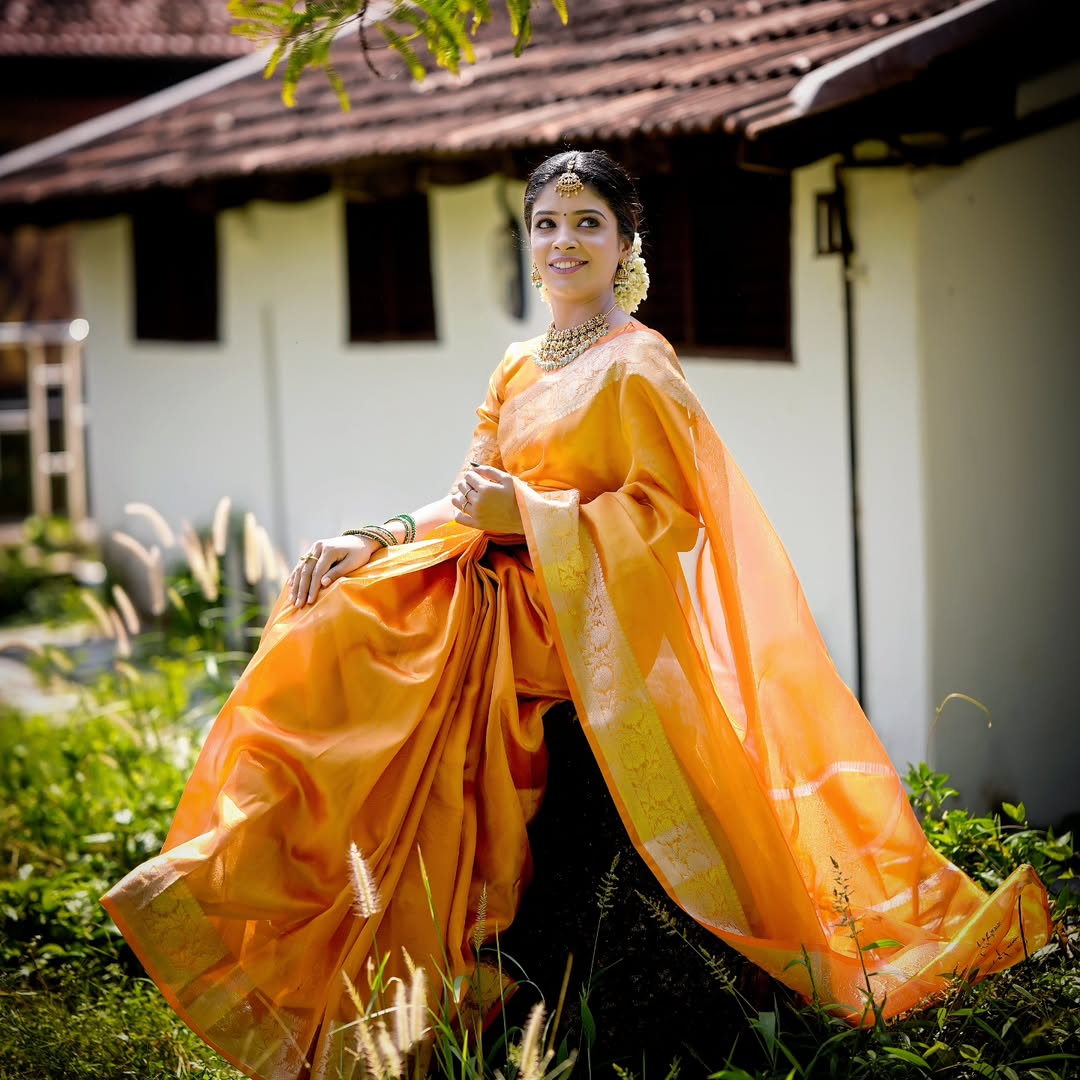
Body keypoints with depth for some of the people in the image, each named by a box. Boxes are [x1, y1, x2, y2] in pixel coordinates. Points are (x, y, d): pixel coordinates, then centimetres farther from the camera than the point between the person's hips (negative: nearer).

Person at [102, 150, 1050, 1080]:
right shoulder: (520, 370, 17)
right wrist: (372, 540, -4)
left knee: (359, 638, -22)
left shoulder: (637, 365, -6)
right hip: (511, 589, 7)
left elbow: (671, 513, -14)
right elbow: (474, 504, 13)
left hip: (592, 616, -7)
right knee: (335, 611, -11)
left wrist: (525, 512, -19)